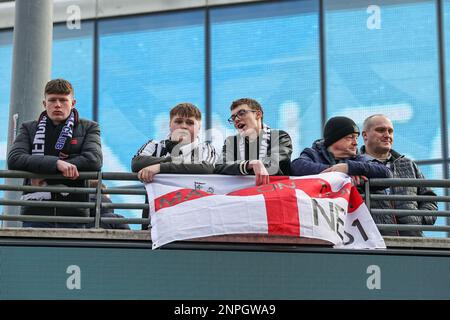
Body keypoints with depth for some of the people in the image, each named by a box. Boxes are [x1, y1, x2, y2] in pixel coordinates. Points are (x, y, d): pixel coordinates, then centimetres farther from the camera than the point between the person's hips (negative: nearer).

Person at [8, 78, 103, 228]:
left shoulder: (89, 128, 13)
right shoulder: (29, 128, 16)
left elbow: (94, 160, -5)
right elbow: (14, 159, -1)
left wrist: (44, 172, -8)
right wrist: (56, 163, -16)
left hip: (73, 214, -1)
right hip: (36, 212, 1)